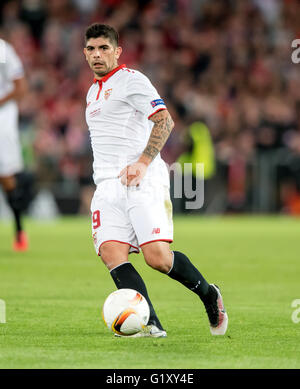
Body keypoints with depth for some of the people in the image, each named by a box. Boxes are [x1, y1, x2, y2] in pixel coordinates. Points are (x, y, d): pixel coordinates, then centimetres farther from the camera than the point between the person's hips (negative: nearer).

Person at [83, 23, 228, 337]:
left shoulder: (130, 80, 0)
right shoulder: (93, 91, 26)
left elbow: (164, 120, -11)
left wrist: (143, 163, -20)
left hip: (142, 181, -7)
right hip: (107, 186, 7)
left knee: (157, 257, -18)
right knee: (111, 253, -17)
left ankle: (209, 294, 9)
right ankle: (150, 325, -23)